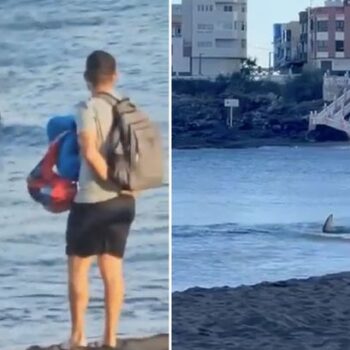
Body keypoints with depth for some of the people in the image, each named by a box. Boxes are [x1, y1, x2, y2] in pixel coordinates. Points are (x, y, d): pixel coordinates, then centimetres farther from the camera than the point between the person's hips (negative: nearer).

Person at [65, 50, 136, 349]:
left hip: (93, 199, -6)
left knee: (78, 267, 7)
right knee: (113, 268, 9)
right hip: (124, 201, 6)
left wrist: (112, 182, -14)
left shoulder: (89, 108, -11)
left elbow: (90, 152, -23)